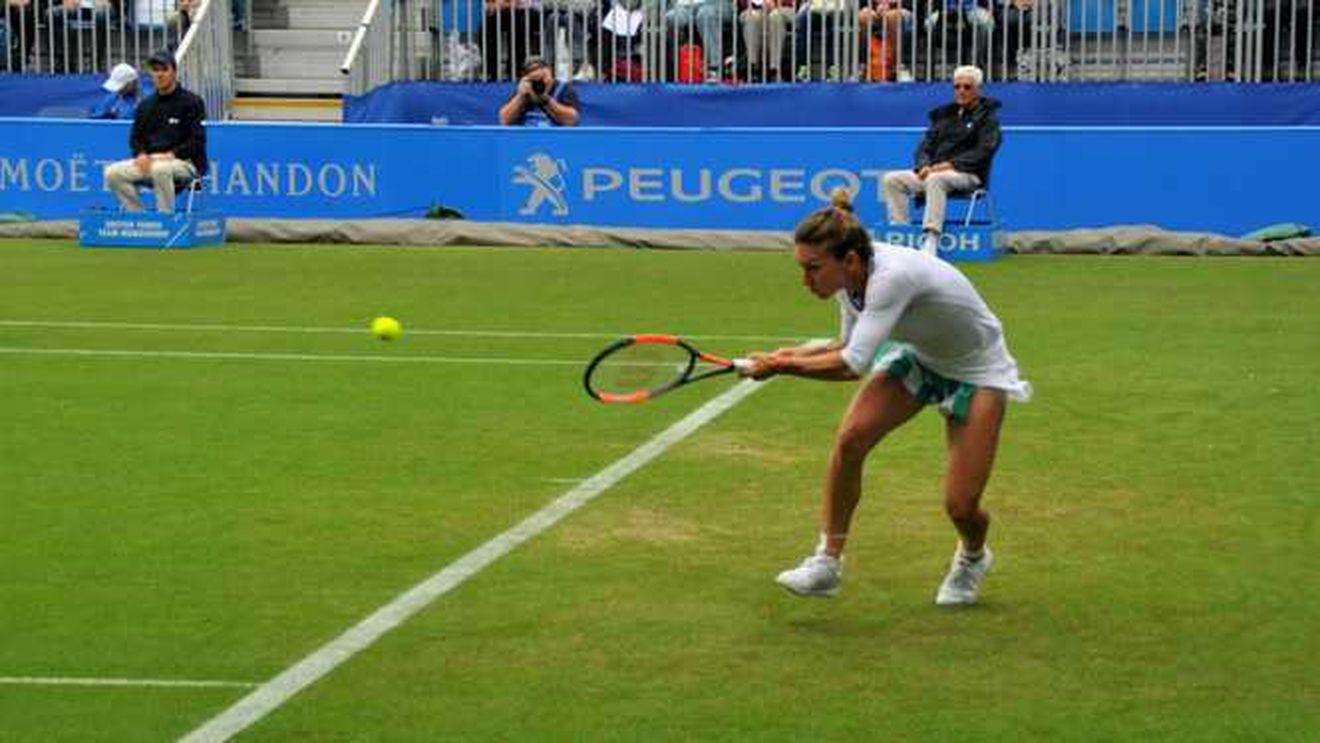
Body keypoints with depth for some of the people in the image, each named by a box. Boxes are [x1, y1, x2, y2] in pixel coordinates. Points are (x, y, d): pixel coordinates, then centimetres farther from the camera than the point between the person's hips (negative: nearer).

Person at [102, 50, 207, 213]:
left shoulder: (191, 102, 0)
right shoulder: (146, 106, 18)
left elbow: (197, 141, -7)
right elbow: (136, 138, 21)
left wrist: (170, 155, -19)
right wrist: (141, 155, -2)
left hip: (185, 162, -6)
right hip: (149, 161, 6)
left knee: (160, 169, -40)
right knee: (112, 173, -15)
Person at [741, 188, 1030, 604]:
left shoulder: (892, 276, -38)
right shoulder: (849, 277, -14)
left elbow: (852, 365, -42)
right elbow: (850, 347, 3)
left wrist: (782, 366, -32)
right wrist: (797, 353, -14)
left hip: (977, 371, -7)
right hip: (918, 356, 7)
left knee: (960, 506, -9)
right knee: (850, 438, -18)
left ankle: (972, 558, 27)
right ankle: (827, 563, -9)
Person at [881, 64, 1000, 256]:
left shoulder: (987, 117, 4)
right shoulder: (945, 115, 21)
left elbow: (983, 153, -9)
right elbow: (925, 146, 17)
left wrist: (950, 164, -20)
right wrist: (925, 165, -7)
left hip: (969, 175, -6)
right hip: (933, 171, 7)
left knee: (935, 180, -39)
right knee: (892, 179, -13)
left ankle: (930, 239, -47)